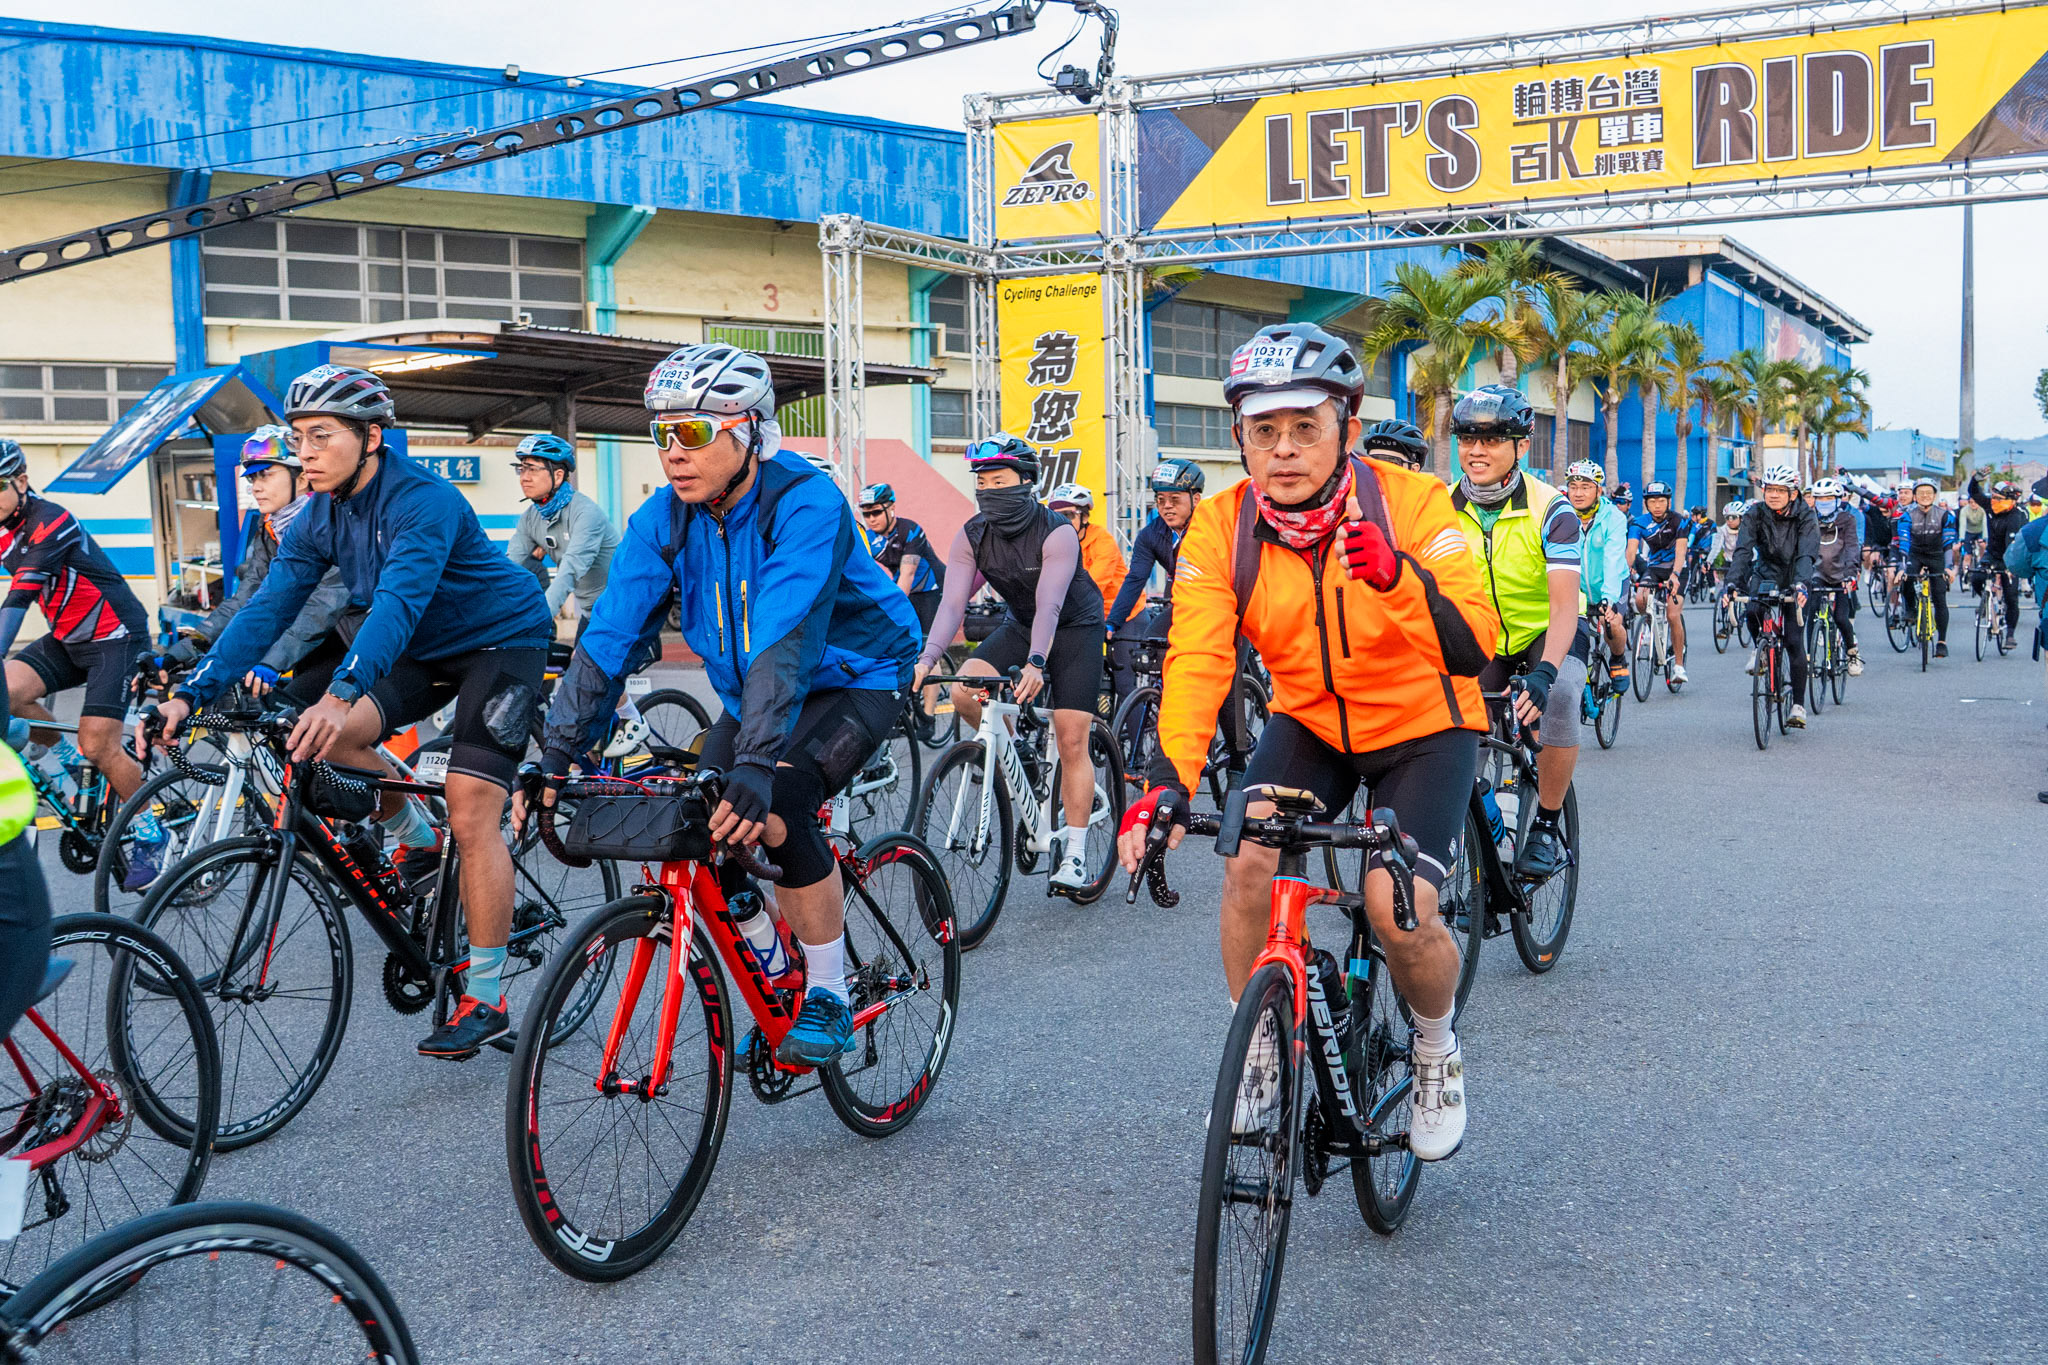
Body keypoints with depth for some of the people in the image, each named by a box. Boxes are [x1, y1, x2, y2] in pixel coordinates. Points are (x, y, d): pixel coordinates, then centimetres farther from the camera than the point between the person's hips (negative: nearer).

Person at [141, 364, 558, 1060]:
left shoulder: (423, 500, -27)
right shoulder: (318, 519, -4)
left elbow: (399, 600, -41)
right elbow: (268, 608, -10)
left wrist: (341, 694, -55)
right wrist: (191, 692, -22)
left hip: (502, 641, -7)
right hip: (427, 648, 7)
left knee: (471, 817, -16)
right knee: (325, 738, -16)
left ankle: (485, 1000, -7)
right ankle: (416, 836, 12)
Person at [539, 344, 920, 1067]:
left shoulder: (806, 502, -29)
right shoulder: (662, 519, -11)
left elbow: (786, 639, -40)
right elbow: (610, 636, -15)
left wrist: (756, 765, -50)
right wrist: (554, 757, -23)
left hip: (856, 677, -6)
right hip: (750, 691, 6)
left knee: (776, 810, -28)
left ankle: (829, 997, -8)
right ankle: (770, 977, 19)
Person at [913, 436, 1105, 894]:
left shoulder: (1057, 533, -27)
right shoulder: (972, 537, -14)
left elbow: (1049, 606, -37)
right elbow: (952, 602, -22)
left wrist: (1035, 663, -52)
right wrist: (927, 658, -38)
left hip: (1074, 628, -4)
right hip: (1019, 624, 5)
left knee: (1071, 741, -11)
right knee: (963, 692, -21)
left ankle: (1074, 854, -3)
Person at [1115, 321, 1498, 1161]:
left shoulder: (1411, 503, -23)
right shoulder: (1221, 529, -15)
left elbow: (1473, 649, -32)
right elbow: (1196, 661, -24)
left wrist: (1398, 575, -51)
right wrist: (1169, 781, -40)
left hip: (1422, 727, -3)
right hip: (1309, 723, 3)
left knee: (1399, 909, -20)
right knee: (1249, 863, -19)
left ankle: (1438, 1053, 13)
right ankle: (1260, 1054, 5)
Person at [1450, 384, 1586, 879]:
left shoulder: (1551, 510, -22)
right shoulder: (1443, 508, -11)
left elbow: (1565, 603, -31)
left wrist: (1543, 671, -48)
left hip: (1548, 633, -4)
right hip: (1483, 639, 4)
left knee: (1557, 697, -33)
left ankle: (1547, 828, -18)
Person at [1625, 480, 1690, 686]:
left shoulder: (1678, 521, -16)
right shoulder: (1640, 523, -10)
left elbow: (1680, 551, -27)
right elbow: (1631, 551, -21)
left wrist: (1675, 575, -46)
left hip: (1676, 569, -2)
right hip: (1652, 567, 3)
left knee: (1673, 614, -20)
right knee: (1640, 600, -27)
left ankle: (1679, 664, -8)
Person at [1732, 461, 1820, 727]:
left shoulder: (1805, 516, -20)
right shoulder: (1755, 513, -15)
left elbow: (1807, 554, -33)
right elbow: (1743, 550, -26)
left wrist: (1800, 584, -51)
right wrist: (1734, 583, -42)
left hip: (1794, 578, -1)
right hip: (1766, 573, 1)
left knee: (1794, 642, -8)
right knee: (1753, 610, -31)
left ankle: (1798, 705, 2)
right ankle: (1760, 648, 3)